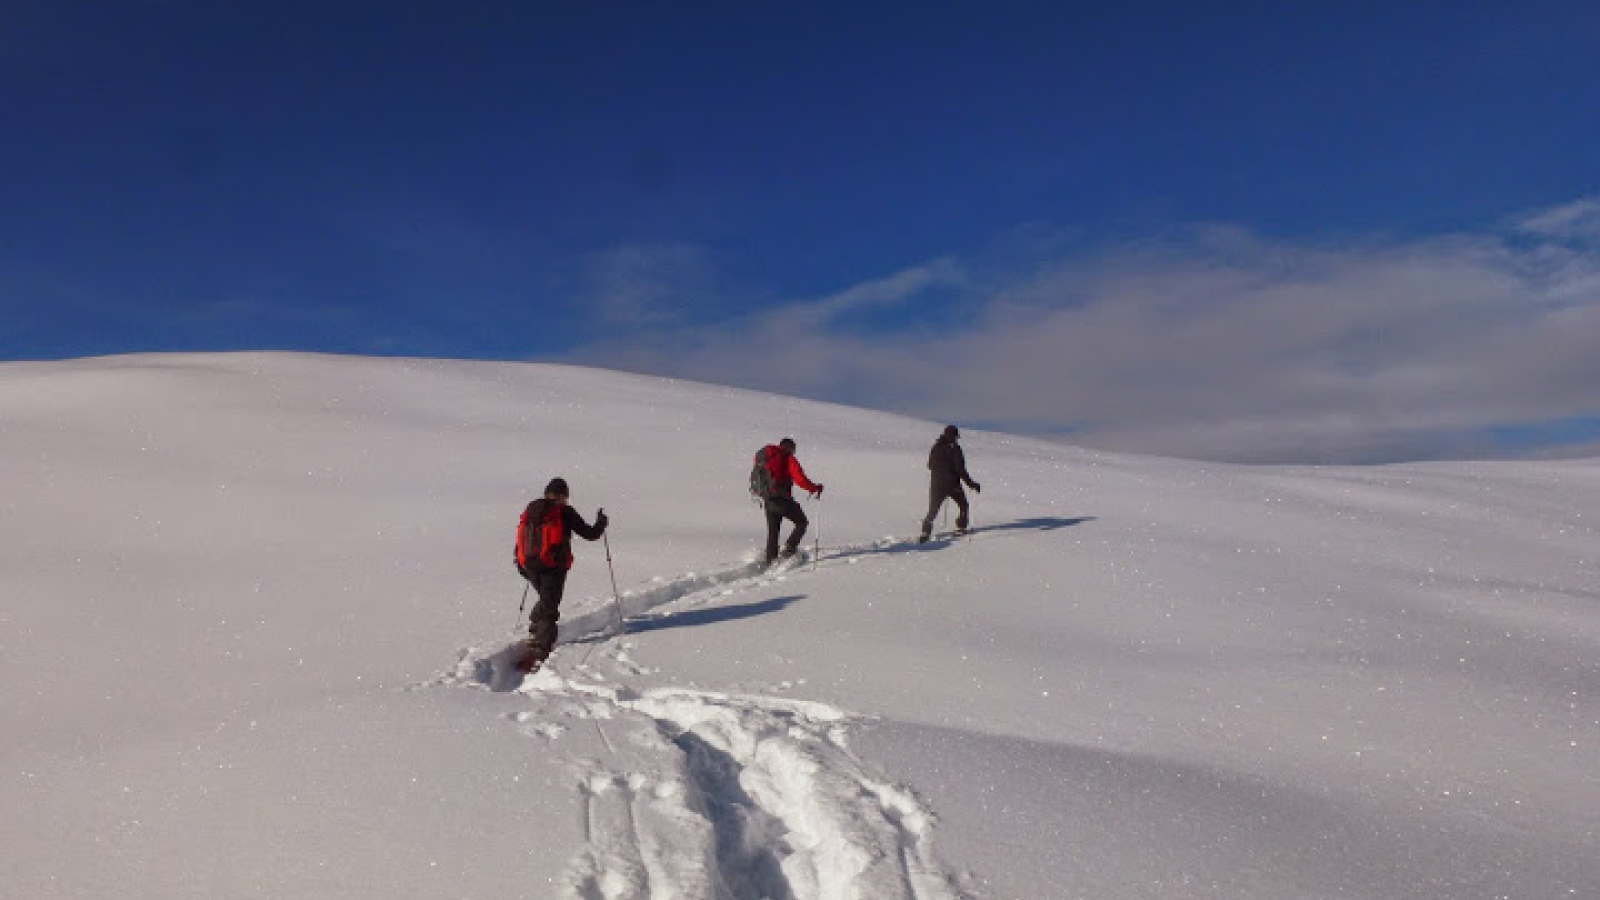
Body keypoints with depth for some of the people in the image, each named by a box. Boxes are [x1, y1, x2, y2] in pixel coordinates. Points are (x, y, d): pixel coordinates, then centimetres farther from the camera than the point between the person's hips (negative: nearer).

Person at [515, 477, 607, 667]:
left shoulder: (531, 509, 12)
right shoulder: (565, 512, -4)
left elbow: (520, 539, 17)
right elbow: (589, 534, -2)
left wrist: (522, 564, 28)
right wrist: (601, 523, 19)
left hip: (530, 566, 5)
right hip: (553, 567, -5)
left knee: (545, 600, 27)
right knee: (549, 609, -1)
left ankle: (534, 634, 18)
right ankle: (539, 653, -9)